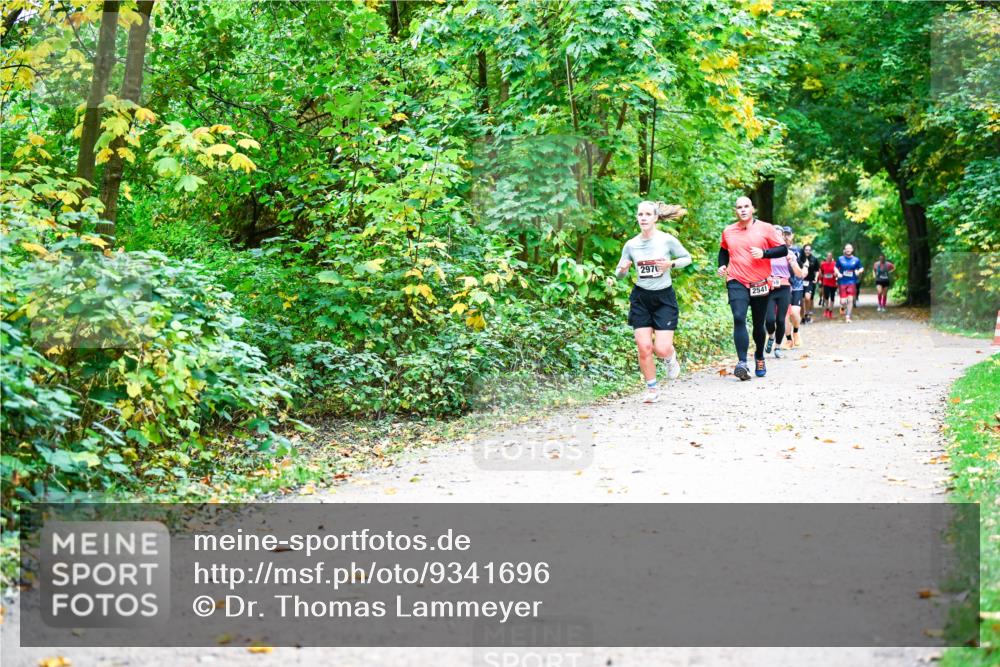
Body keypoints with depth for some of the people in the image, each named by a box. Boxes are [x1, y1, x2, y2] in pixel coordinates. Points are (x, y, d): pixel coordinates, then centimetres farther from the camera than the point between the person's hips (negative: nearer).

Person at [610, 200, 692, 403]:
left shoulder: (667, 240, -8)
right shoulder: (631, 245, -1)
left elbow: (687, 258, 5)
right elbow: (620, 272, 8)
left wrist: (671, 264, -15)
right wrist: (622, 270, -16)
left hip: (664, 297, -2)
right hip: (640, 297, 2)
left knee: (662, 349, -10)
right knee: (644, 347, -4)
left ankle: (671, 357, 28)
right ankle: (652, 389, 14)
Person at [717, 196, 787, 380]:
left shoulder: (766, 228, -2)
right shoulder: (728, 232, 7)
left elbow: (783, 249, -2)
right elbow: (723, 251, 25)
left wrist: (764, 253, -18)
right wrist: (722, 265, 7)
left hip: (760, 284, 0)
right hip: (737, 283, 0)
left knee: (758, 324, 11)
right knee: (739, 318, -21)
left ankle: (759, 356, 38)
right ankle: (742, 363, -27)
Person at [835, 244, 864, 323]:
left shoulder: (856, 260, 3)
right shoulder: (840, 259, 2)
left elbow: (861, 268, 13)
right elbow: (836, 267, 13)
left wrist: (859, 271, -9)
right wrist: (838, 273, -7)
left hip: (852, 282, 0)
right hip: (842, 282, 0)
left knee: (850, 299, -9)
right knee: (843, 301, -6)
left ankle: (848, 317, 1)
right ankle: (844, 307, 32)